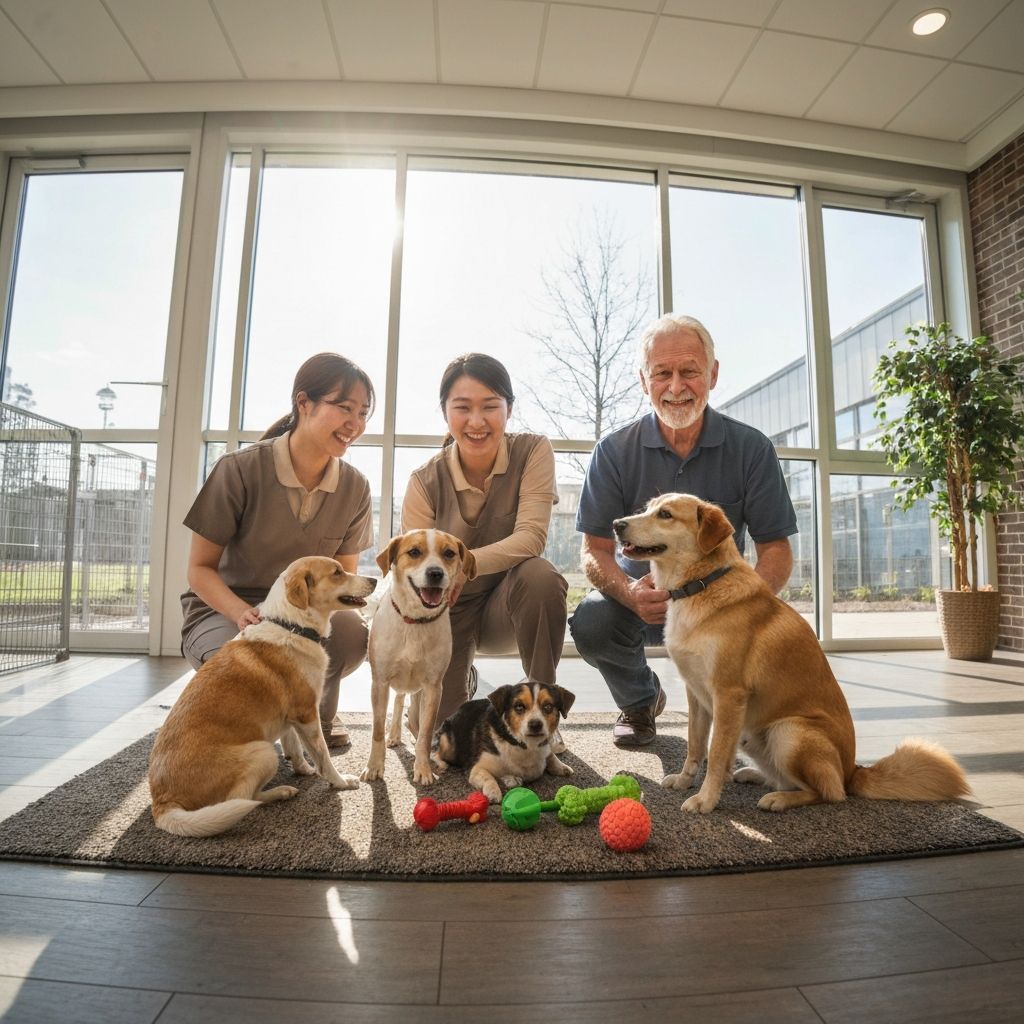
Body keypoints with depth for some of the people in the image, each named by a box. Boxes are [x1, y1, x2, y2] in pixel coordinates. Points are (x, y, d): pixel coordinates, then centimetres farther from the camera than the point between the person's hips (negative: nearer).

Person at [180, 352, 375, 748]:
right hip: (223, 611, -2)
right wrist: (243, 613, -30)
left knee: (351, 631, -31)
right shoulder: (240, 470, -17)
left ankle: (318, 713, 4)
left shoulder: (354, 487, -6)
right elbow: (200, 569, -10)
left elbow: (344, 576, 2)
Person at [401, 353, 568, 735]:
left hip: (508, 600, -1)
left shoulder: (533, 451, -16)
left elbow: (531, 538, -26)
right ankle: (461, 679, 30)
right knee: (434, 727, -8)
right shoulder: (425, 481, -14)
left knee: (541, 576, -35)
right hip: (448, 609, 1)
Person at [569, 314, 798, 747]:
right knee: (590, 623, -30)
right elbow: (595, 551, -11)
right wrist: (630, 592, -34)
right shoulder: (615, 451, -9)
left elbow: (775, 548, -9)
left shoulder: (751, 448, -9)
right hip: (640, 594, 0)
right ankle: (640, 699, 8)